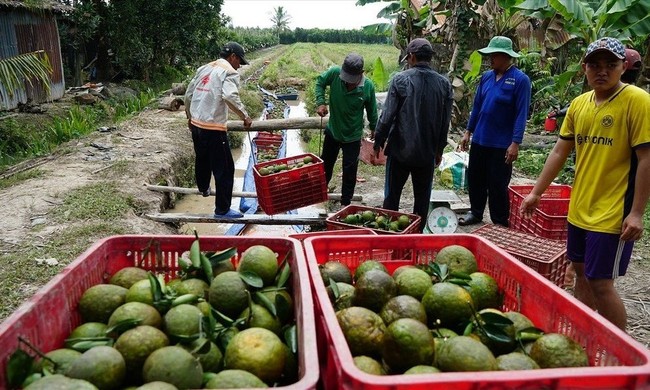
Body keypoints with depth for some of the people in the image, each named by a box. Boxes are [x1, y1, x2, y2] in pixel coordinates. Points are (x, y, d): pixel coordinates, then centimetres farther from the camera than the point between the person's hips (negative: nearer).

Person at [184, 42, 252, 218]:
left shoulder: (204, 68, 14)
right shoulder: (229, 72, -8)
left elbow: (188, 95, 18)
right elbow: (230, 96, -27)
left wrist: (190, 116, 31)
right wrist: (245, 117, -17)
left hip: (196, 124, 9)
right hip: (213, 128, -8)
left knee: (202, 159, 30)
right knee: (224, 169, 0)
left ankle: (203, 188, 54)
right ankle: (222, 209, 4)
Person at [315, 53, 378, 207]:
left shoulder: (368, 87, -21)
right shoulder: (334, 73, -22)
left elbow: (372, 112, -7)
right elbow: (320, 81, -1)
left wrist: (375, 131, 5)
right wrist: (320, 102, -15)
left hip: (353, 136, -2)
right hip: (333, 131, 3)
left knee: (349, 171, 6)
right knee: (325, 165, 22)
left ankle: (346, 203, 24)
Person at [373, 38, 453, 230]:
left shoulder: (401, 79, -10)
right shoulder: (444, 83, 0)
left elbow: (387, 115, -11)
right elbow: (445, 121, 5)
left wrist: (378, 142, 1)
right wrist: (439, 149, 16)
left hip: (400, 149, -2)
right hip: (428, 152, 3)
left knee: (392, 195, 10)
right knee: (422, 197, 13)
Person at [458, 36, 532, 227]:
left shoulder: (520, 79, -11)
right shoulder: (486, 76, 6)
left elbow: (521, 114, -14)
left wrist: (515, 143, -18)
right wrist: (468, 132, 12)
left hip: (502, 144, -6)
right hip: (479, 140, 6)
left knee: (497, 185, 3)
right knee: (474, 179, 15)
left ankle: (500, 223, 19)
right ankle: (475, 213, 34)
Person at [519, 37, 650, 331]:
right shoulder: (578, 104, 6)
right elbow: (560, 151, 11)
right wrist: (536, 192, 10)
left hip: (613, 215, -6)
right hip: (579, 209, 7)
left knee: (600, 282, -2)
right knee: (581, 272, 17)